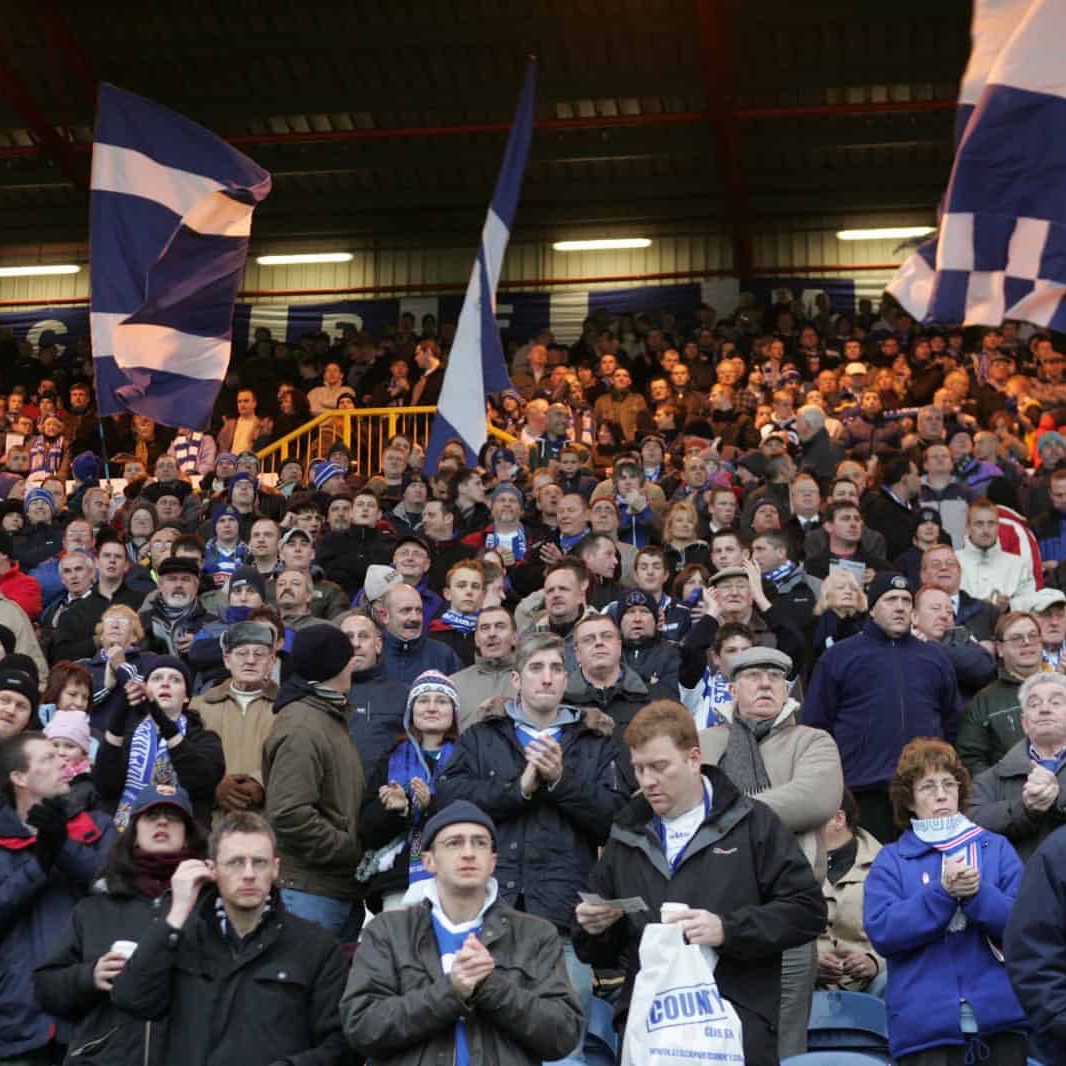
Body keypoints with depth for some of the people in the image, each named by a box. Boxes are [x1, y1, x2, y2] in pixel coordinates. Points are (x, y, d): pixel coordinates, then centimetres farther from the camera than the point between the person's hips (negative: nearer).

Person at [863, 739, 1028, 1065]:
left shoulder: (996, 848, 10)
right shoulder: (890, 860, 7)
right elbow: (880, 932, -8)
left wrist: (978, 893, -16)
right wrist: (942, 892, -17)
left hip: (1001, 1017, 1)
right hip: (924, 1025, -1)